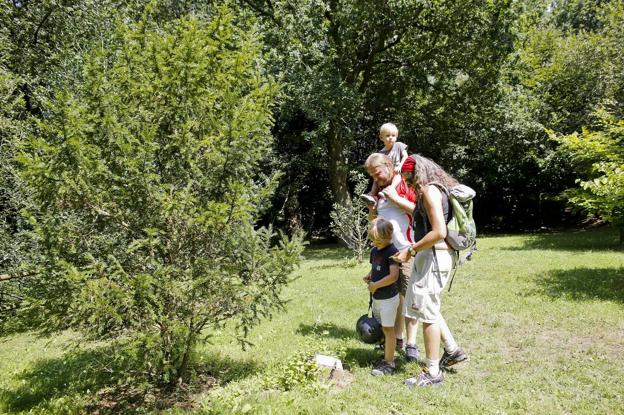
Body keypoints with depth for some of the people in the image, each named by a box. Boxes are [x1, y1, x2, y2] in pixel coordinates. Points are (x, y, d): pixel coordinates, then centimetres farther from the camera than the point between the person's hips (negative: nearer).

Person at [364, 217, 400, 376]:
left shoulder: (392, 252, -18)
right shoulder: (374, 251, 8)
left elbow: (393, 276, -25)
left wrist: (375, 285, -18)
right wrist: (369, 277, 0)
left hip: (388, 298, -8)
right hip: (377, 297, 9)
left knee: (388, 329, -1)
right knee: (381, 329, 16)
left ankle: (389, 363, 7)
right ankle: (386, 356, 28)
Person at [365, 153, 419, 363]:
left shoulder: (406, 185, -5)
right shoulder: (380, 190, 17)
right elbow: (374, 221, 26)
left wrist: (396, 198, -14)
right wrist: (371, 210, 4)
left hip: (406, 251, -6)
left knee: (408, 298, -3)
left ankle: (411, 344, 3)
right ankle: (398, 338, 20)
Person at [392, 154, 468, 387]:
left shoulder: (429, 190, -15)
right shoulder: (432, 190, 16)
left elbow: (439, 232, -23)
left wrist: (411, 250, -17)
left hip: (433, 256, -10)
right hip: (431, 256, 10)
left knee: (427, 312, -2)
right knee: (428, 308, 22)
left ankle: (433, 373, 8)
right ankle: (452, 350, 31)